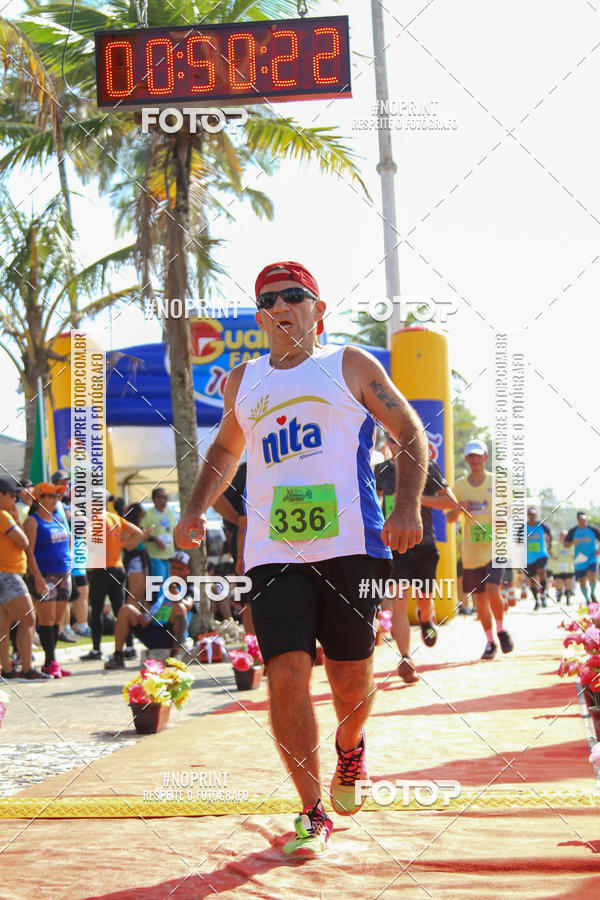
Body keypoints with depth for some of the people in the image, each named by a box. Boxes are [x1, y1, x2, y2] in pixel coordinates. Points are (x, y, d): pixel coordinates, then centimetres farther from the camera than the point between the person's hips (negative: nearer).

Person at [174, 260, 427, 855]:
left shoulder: (350, 366, 9)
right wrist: (195, 512, 19)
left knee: (350, 682, 3)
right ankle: (313, 813, 3)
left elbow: (411, 434, 8)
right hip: (273, 552, 2)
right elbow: (224, 452, 34)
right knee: (286, 677, -11)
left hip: (349, 545, -2)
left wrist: (408, 505, -7)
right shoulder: (242, 383, 18)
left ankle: (350, 748, 39)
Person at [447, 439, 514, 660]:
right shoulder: (460, 486, 6)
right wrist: (458, 509, -13)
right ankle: (490, 642, 21)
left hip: (495, 548, -2)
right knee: (480, 600, 5)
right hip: (471, 551, 2)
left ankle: (501, 631, 5)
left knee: (492, 591, -19)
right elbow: (449, 518, 8)